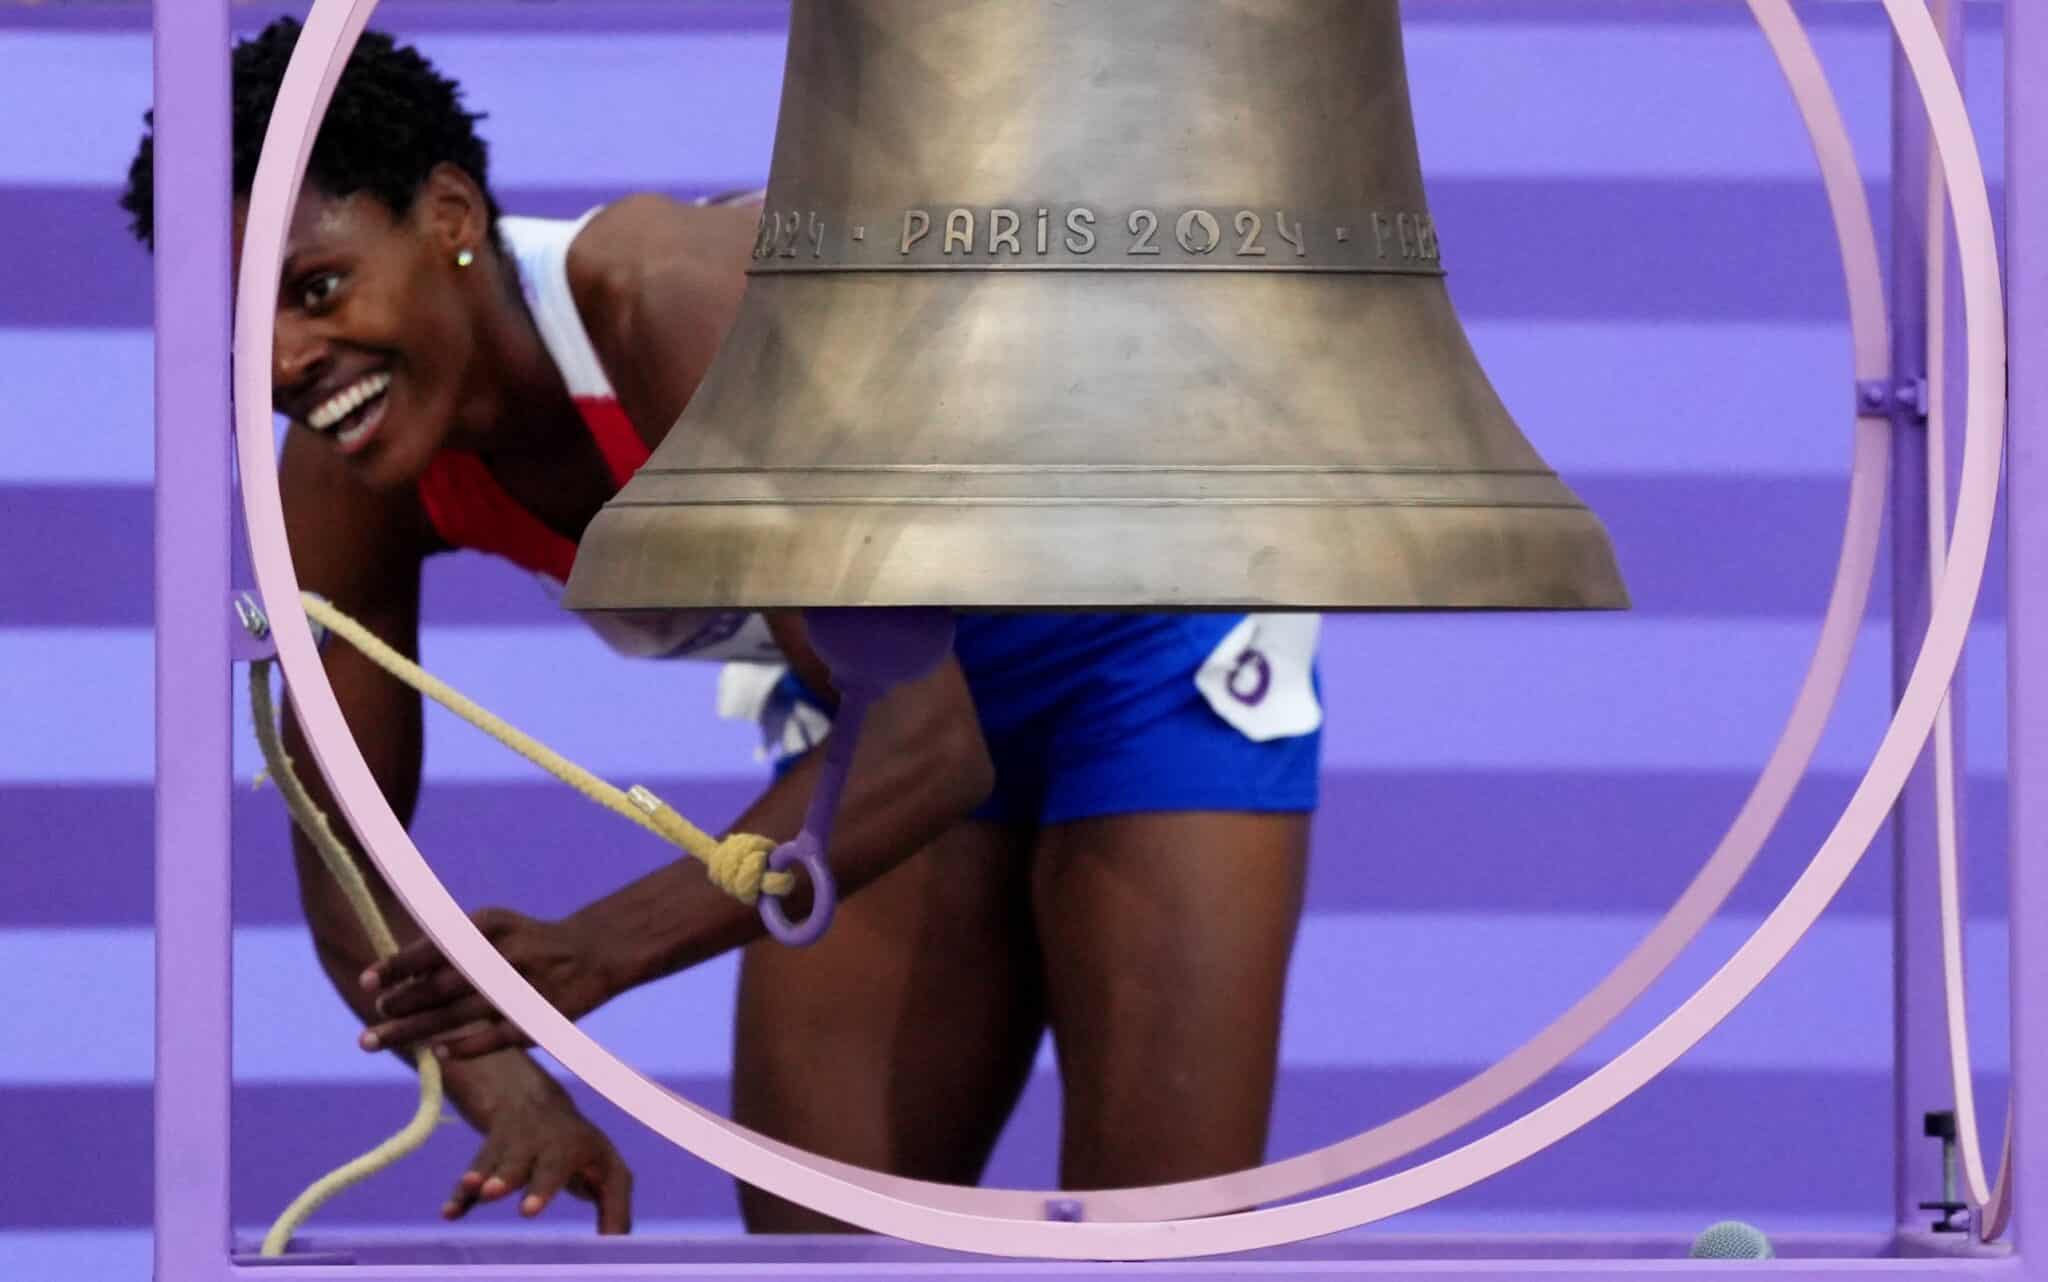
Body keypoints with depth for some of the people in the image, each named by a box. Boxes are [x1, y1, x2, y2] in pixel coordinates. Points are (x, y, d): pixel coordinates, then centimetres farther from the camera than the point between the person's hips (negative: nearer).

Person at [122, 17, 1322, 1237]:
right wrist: (505, 1093, -29)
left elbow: (931, 739, -40)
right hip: (893, 690, 7)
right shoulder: (343, 483, -17)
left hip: (1145, 629, -6)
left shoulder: (672, 302, -38)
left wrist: (596, 952, -50)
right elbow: (348, 862, -8)